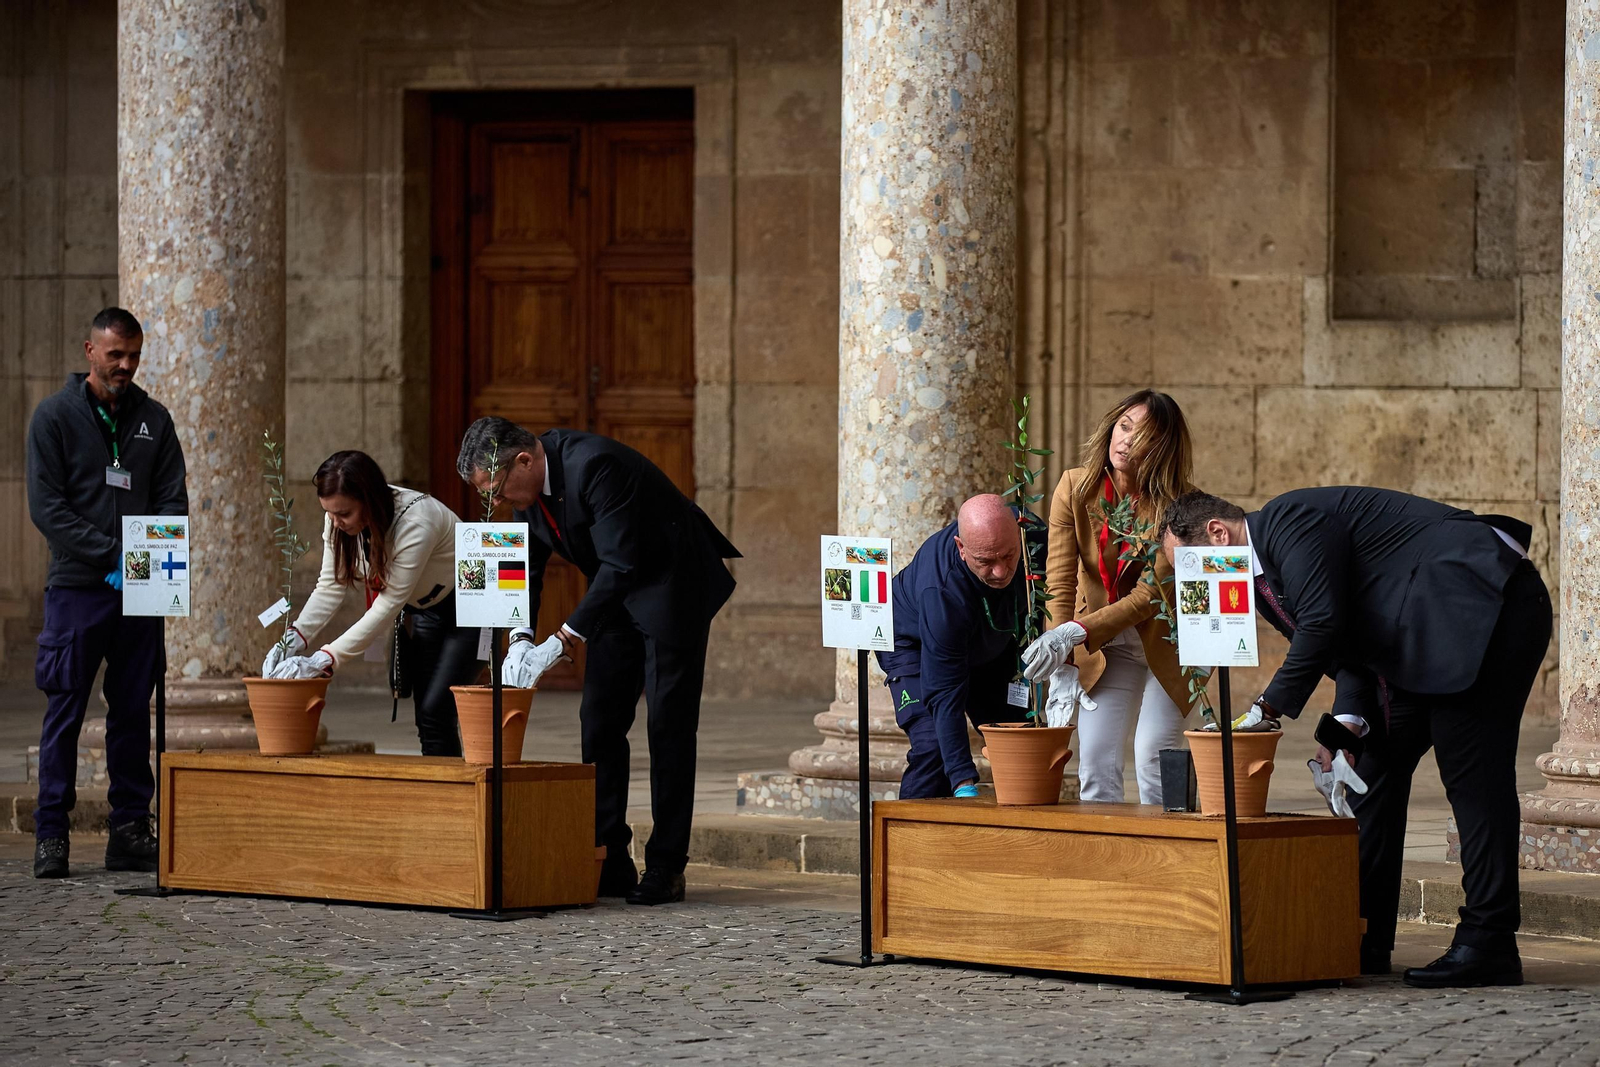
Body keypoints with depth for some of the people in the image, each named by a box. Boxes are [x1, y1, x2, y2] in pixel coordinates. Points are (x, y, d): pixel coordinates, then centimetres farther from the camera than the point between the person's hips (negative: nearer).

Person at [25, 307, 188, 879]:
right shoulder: (55, 416, 0)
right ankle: (51, 832, 2)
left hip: (140, 592, 4)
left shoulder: (153, 419, 12)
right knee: (65, 710, -3)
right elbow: (46, 505, -7)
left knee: (133, 712, 6)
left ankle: (131, 831, 11)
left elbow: (173, 500, 10)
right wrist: (110, 555, -16)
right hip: (77, 588, -4)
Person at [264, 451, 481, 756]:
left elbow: (389, 604, -32)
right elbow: (331, 586, -11)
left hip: (465, 604, -6)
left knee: (434, 711, -17)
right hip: (422, 610, 6)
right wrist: (294, 639, -27)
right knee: (424, 710, -2)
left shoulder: (416, 521, -34)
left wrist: (323, 660, -36)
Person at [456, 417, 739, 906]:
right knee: (599, 720, 4)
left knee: (668, 724, -8)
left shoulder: (595, 466, -31)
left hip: (672, 585, -8)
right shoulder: (529, 482, -5)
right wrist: (521, 640, -14)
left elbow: (619, 567, -33)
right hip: (617, 592, 8)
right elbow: (527, 568, 2)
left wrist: (563, 641, -33)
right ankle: (609, 863, 7)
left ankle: (665, 869, -5)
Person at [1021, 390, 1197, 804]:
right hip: (1107, 645, 3)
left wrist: (1075, 634, -35)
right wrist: (1062, 672, -25)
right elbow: (1060, 583, -16)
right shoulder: (1076, 488, -13)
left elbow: (1149, 595, -24)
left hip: (1167, 642, -3)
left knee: (1154, 758, -11)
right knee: (1096, 758, -7)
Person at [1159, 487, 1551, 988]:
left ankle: (1488, 945, -11)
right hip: (1431, 633, 11)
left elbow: (1323, 624, -23)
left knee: (1471, 774, -12)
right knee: (1375, 765, 10)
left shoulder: (1290, 519, -14)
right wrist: (1347, 722, -5)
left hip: (1488, 602, -11)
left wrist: (1268, 708, -15)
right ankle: (1365, 941, 13)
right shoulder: (1261, 576, 16)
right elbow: (1350, 649, 13)